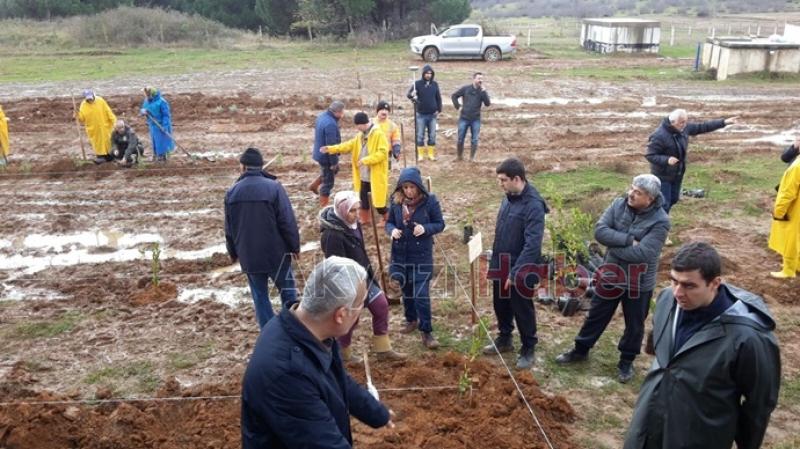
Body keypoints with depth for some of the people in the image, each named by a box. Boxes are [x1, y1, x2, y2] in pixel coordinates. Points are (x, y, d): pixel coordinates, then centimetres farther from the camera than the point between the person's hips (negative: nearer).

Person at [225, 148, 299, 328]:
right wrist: (295, 246, -1)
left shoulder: (232, 192, 1)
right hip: (276, 252, -3)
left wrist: (233, 252, 22)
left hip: (248, 255, 3)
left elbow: (229, 228, 10)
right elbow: (288, 222, -13)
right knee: (287, 290, 11)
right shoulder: (274, 187, -13)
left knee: (260, 295, 13)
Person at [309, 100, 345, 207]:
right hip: (326, 156, -10)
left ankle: (314, 186, 38)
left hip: (320, 153, 10)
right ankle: (323, 207, 17)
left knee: (334, 170, 31)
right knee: (328, 182, 5)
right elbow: (331, 145, -27)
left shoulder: (322, 116, 2)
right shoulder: (330, 124, -30)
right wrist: (334, 162, -19)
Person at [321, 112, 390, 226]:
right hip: (363, 174, 8)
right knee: (363, 197, 16)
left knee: (377, 198, 0)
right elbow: (349, 145, 10)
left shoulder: (379, 134, -17)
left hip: (376, 175, -8)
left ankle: (386, 219, 19)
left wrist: (365, 160, -27)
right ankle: (366, 218, 32)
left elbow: (382, 153, -24)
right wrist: (331, 149, 1)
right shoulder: (361, 135, 10)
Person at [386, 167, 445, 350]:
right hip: (400, 254, 4)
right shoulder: (396, 201, -3)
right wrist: (392, 230, -15)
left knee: (422, 295, -5)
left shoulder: (430, 201, -11)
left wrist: (425, 229, -24)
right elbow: (389, 222, 8)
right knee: (406, 291, 18)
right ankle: (411, 320, 41)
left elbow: (440, 224, -4)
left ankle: (426, 332, 7)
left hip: (422, 256, -4)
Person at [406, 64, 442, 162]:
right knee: (420, 136, 3)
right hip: (421, 115, -2)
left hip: (432, 115, 2)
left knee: (432, 136, 7)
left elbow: (438, 98, 10)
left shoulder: (435, 84, 3)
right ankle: (420, 155, 12)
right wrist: (412, 95, -30)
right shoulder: (417, 83, -5)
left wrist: (439, 110, 1)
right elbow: (408, 94, -7)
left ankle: (431, 154, 17)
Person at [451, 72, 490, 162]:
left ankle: (472, 158, 12)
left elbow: (487, 103, -12)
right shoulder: (465, 89, -2)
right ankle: (460, 156, 20)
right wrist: (457, 106, -2)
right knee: (460, 139, 3)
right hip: (464, 118, -1)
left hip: (476, 120, 1)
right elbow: (454, 96, 7)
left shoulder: (482, 91, 1)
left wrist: (483, 91, -20)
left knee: (474, 140, 1)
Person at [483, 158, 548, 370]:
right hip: (501, 265, 8)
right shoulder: (508, 198, 4)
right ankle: (504, 340, 40)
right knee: (500, 305, 20)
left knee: (522, 310, 6)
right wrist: (494, 261, 13)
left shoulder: (534, 205, -22)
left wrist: (516, 272, -26)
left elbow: (532, 244, -26)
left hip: (520, 269, -8)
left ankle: (528, 350, 24)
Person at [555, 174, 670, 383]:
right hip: (611, 275, 4)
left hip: (639, 282, -3)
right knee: (596, 315, 18)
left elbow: (642, 253, -29)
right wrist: (628, 240, -27)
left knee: (634, 324, 16)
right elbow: (600, 230, -18)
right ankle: (581, 350, 37)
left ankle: (626, 361, 37)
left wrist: (613, 243, -20)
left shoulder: (660, 221, -21)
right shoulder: (619, 205, -8)